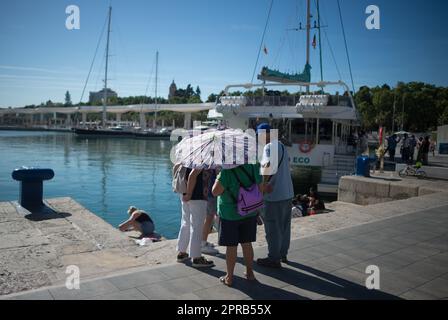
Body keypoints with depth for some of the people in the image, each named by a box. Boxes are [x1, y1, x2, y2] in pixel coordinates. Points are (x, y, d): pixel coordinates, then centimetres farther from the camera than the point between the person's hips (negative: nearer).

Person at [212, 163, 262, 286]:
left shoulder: (227, 170, -22)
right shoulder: (255, 165, -7)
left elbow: (215, 192, -20)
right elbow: (260, 188, 1)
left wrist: (217, 178, -3)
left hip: (230, 214, -4)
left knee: (231, 246, 7)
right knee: (247, 243, 17)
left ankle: (229, 277, 19)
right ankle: (249, 273, 29)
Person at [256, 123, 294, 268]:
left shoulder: (269, 147, -15)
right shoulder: (282, 145, 14)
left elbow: (268, 166, -29)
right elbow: (283, 166, 6)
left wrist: (264, 183, -17)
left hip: (274, 194, -9)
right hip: (287, 192, 9)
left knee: (273, 227, 2)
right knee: (284, 225, 18)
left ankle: (273, 258, 11)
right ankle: (283, 254, 31)